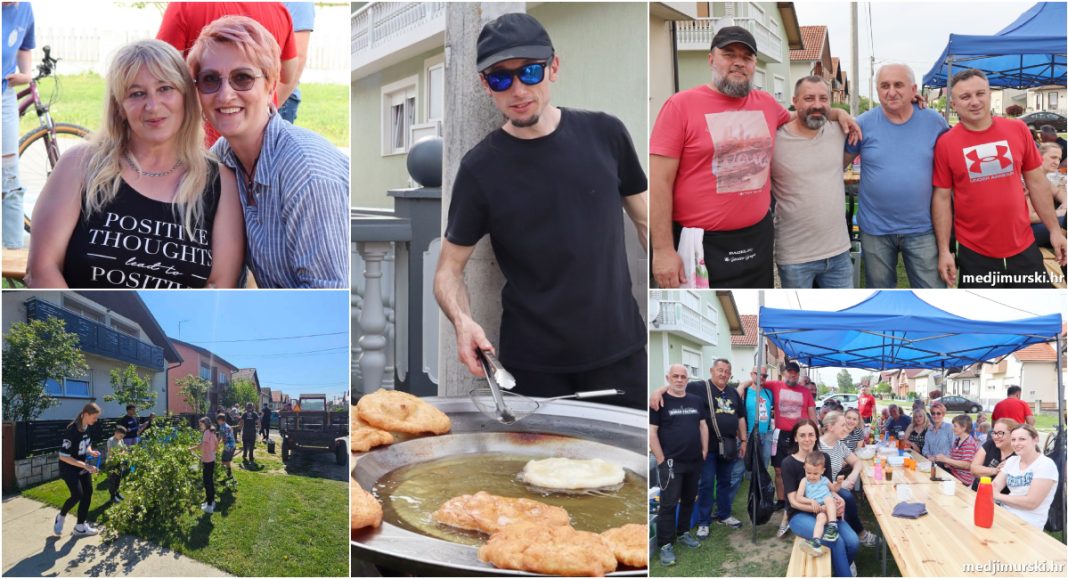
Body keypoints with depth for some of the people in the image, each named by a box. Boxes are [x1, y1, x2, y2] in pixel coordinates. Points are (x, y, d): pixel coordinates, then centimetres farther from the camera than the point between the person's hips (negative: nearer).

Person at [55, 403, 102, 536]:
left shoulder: (87, 428, -3)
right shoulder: (71, 431, -28)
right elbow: (63, 456, -26)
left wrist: (91, 452, -7)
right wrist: (85, 466, -30)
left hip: (83, 467, 8)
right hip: (69, 468, -8)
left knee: (88, 493, 4)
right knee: (78, 495, -16)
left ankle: (81, 526, 14)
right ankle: (61, 517, 13)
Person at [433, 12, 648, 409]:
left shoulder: (605, 134, -2)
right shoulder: (480, 169, -7)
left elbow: (646, 221, 8)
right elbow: (450, 266, 0)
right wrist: (462, 320, -20)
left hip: (620, 350, 2)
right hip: (533, 365, -1)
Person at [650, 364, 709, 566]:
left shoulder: (696, 401, 9)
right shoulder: (660, 401, -7)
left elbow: (703, 426, 15)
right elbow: (651, 431, -10)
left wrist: (704, 451, 7)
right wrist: (661, 459, -13)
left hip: (694, 461, 5)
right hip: (671, 462, -5)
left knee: (689, 500, 16)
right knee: (669, 503, -3)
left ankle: (683, 533, 32)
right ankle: (665, 545, 2)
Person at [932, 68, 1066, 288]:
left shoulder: (1017, 130, 0)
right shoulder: (945, 143, -7)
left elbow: (1037, 183, 7)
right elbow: (942, 198, -3)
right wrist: (944, 250, -6)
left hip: (1023, 248, 2)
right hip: (974, 253, -2)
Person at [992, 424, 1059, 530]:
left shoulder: (1045, 465, -11)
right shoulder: (1012, 460, 10)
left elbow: (1031, 502, -18)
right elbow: (995, 486, 6)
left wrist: (998, 496, -11)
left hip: (1027, 524, -6)